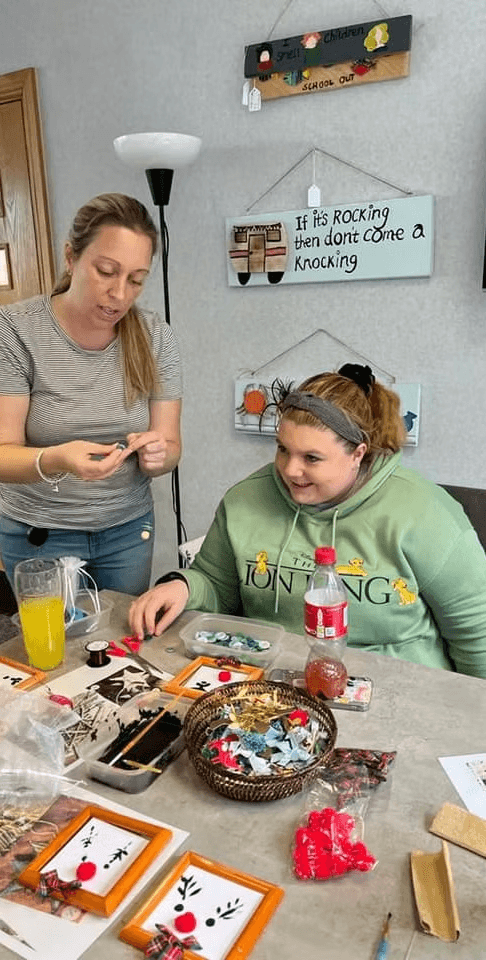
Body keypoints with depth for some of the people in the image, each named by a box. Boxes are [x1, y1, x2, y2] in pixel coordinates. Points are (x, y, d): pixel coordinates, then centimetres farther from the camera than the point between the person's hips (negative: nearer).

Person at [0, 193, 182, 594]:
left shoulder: (155, 337, -7)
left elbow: (170, 448, -4)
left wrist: (157, 455, -27)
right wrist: (55, 460, -36)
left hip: (129, 528, 3)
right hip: (40, 534, -2)